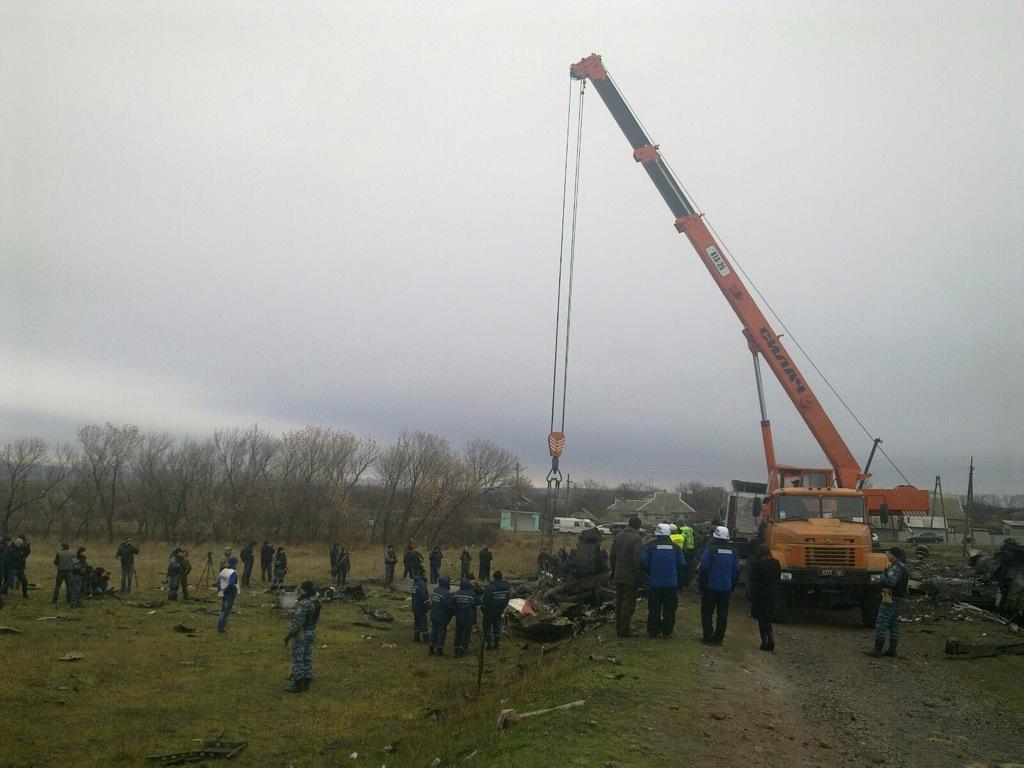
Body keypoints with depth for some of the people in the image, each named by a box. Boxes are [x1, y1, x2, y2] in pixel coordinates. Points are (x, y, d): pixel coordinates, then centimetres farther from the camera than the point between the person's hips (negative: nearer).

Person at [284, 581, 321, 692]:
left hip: (301, 634, -9)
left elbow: (298, 622, -26)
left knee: (297, 659, 0)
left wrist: (289, 635, -18)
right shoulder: (316, 601, 2)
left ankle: (297, 685, 4)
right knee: (307, 658, 14)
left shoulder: (303, 604, -26)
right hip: (311, 633, 9)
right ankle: (306, 683, 19)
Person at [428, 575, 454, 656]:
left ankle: (431, 648, 24)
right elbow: (450, 606, -23)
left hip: (433, 616, 7)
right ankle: (439, 650, 12)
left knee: (434, 631, 17)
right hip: (442, 618, -7)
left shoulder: (435, 590, 2)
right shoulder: (446, 593, -23)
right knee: (441, 633, 5)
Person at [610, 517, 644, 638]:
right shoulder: (636, 538, -16)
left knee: (619, 602, 15)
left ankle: (618, 628, 23)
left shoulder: (618, 536, 8)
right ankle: (624, 630, 2)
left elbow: (612, 556, 13)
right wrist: (639, 576, -12)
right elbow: (637, 560, -19)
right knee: (628, 603, 0)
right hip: (630, 577, -7)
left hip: (618, 576, 7)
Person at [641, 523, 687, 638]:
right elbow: (682, 564, -2)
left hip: (655, 582, -1)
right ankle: (667, 631, 13)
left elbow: (644, 563, -11)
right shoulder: (675, 547, -2)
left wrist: (650, 573, 7)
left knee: (654, 609, 8)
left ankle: (652, 631, 12)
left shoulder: (649, 546, -8)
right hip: (671, 583, 1)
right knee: (669, 609, 10)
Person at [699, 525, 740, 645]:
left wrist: (702, 586, -5)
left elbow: (704, 569, -13)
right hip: (726, 588, 4)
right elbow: (736, 570, 9)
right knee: (722, 613, 10)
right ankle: (718, 638, 12)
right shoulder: (733, 551, 4)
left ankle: (708, 638, 5)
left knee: (707, 613, 6)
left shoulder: (710, 549, -12)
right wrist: (732, 587, 17)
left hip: (711, 587, -4)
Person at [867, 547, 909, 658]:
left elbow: (891, 582, -32)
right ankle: (892, 650, 16)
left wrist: (883, 576, -14)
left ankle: (877, 650, -6)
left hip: (890, 600, -10)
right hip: (899, 600, 10)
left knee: (881, 624, -6)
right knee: (894, 625, 13)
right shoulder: (903, 567, 13)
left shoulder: (895, 568, -19)